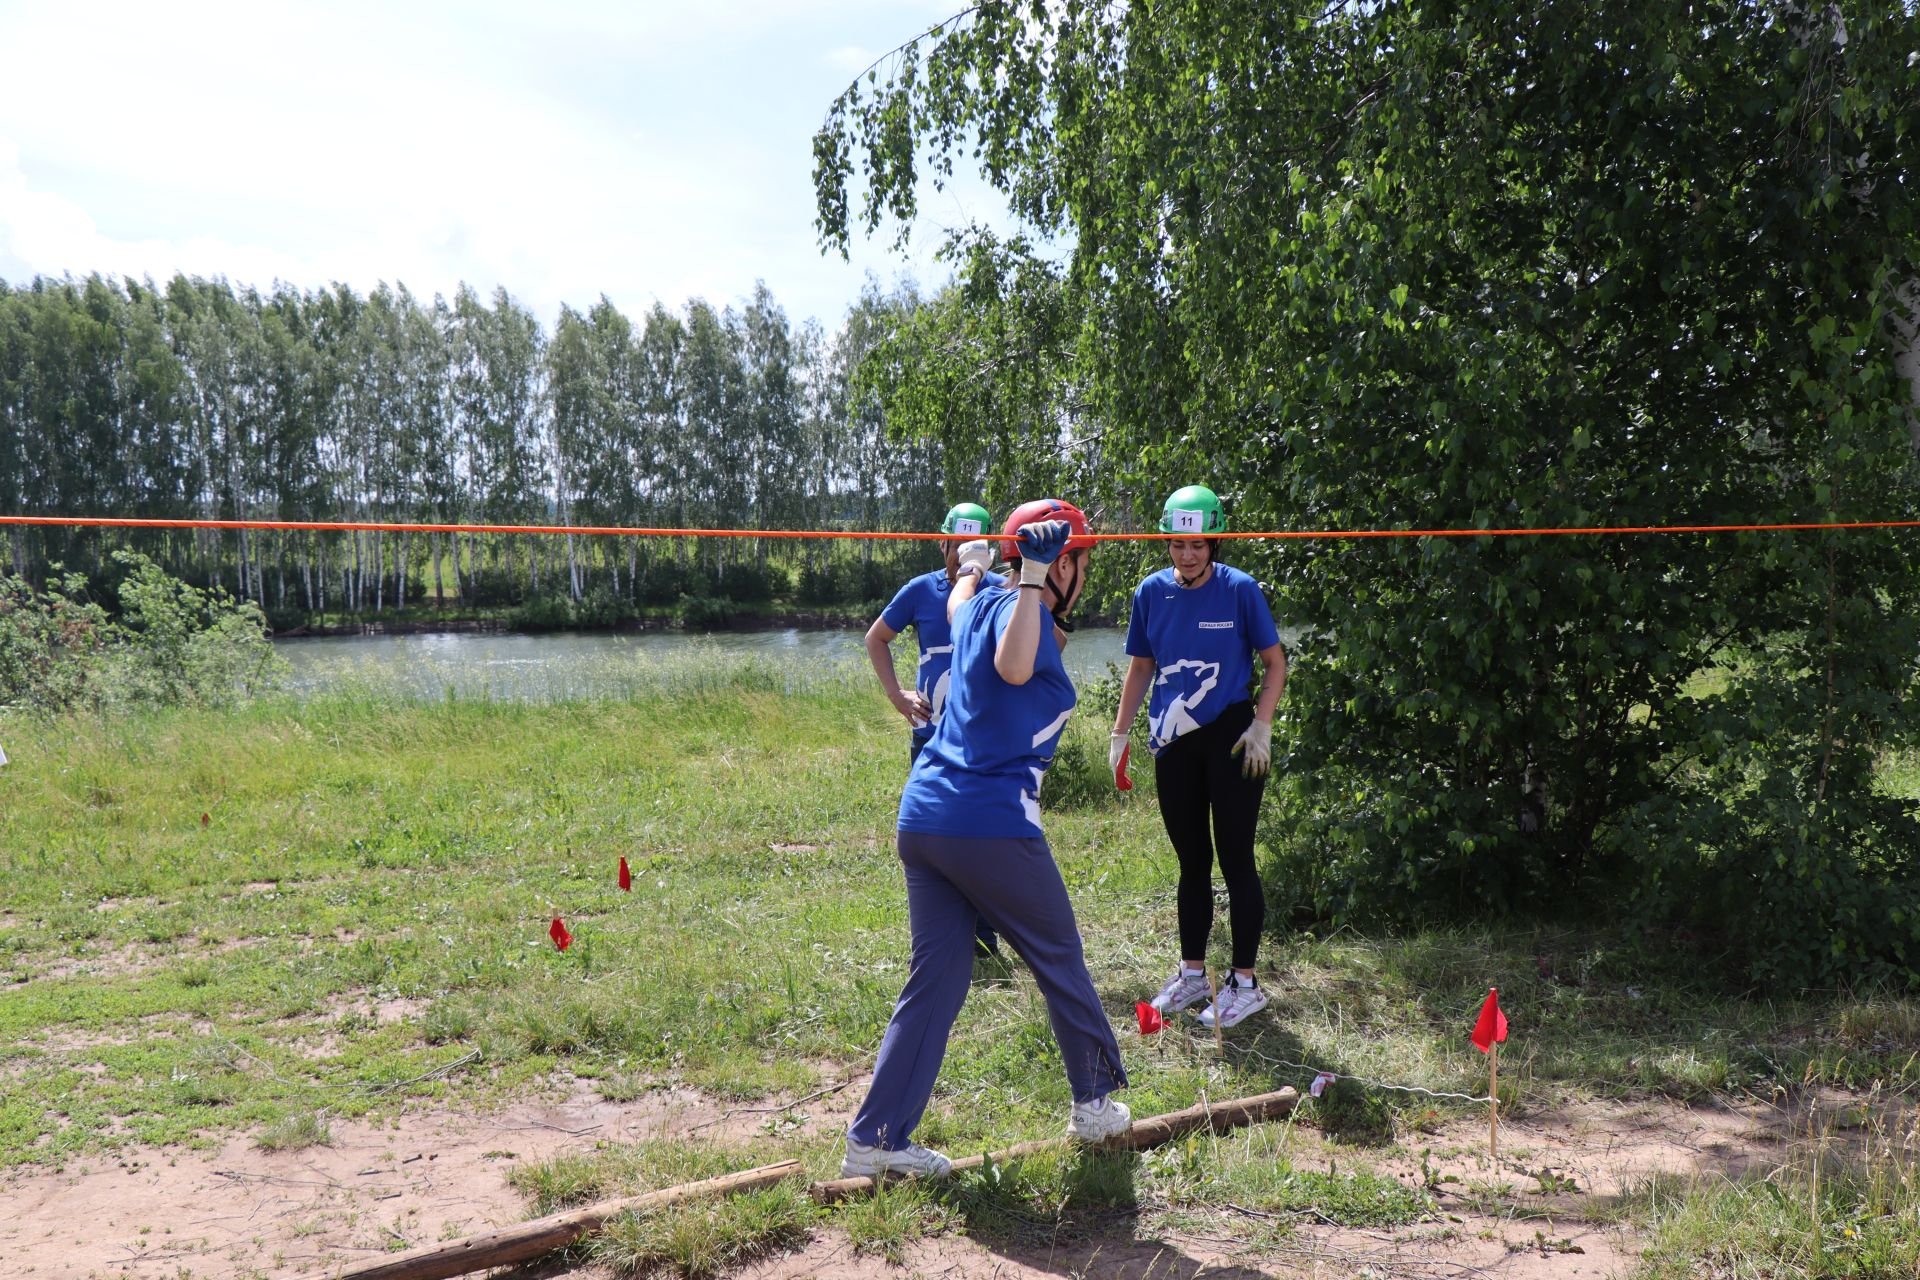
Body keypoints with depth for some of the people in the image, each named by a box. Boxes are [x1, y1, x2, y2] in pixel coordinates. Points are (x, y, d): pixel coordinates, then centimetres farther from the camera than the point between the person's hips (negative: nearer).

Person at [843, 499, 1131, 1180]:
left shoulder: (982, 605, 15)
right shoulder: (1022, 611, -9)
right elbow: (1014, 669, -32)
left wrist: (973, 566, 60)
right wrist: (1031, 581, -27)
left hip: (921, 815, 8)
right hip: (991, 824, -8)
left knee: (935, 978, 11)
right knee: (1059, 962, 13)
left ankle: (874, 1139, 9)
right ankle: (1094, 1102, 29)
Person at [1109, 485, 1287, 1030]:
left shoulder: (1240, 590, -8)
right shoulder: (1151, 592, 2)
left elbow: (1274, 662, 0)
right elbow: (1141, 666, 12)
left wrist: (1261, 727, -10)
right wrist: (1120, 734, 8)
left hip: (1231, 738, -4)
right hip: (1174, 742, 4)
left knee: (1234, 860, 0)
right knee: (1192, 861, 13)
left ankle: (1245, 984, 10)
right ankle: (1191, 974, 25)